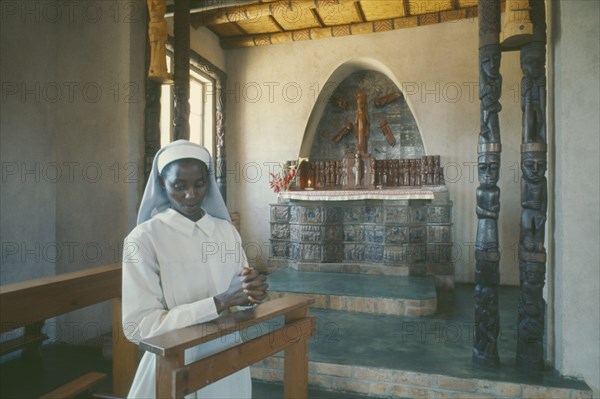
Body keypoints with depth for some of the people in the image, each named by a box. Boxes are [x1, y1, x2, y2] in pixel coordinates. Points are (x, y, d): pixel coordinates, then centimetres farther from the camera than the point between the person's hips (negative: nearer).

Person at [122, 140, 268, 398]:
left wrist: (252, 292, -18)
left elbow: (238, 299, 5)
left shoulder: (227, 230, 0)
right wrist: (220, 303, -27)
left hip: (228, 364, 4)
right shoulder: (144, 238, -15)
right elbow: (137, 327, -20)